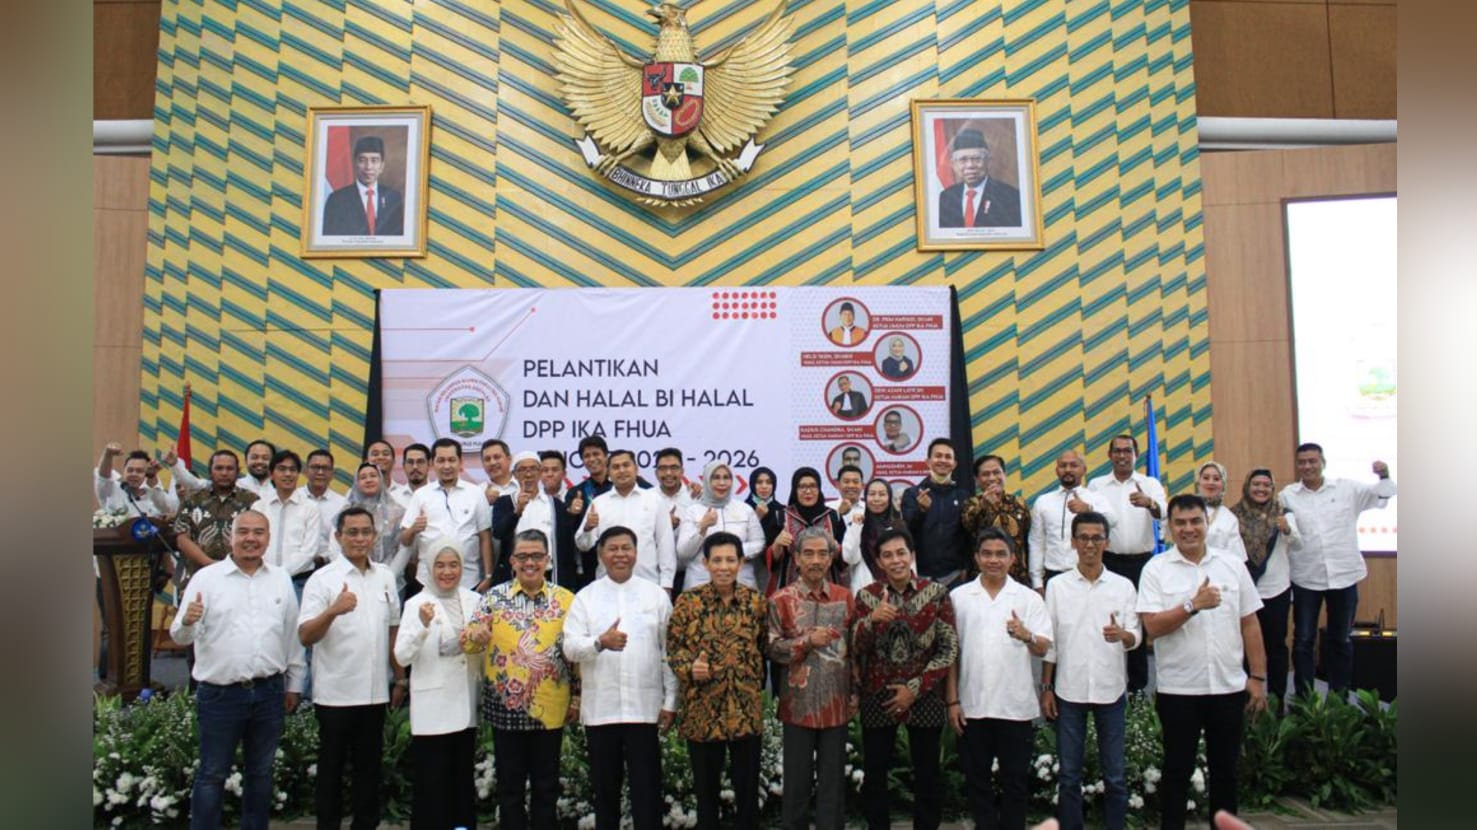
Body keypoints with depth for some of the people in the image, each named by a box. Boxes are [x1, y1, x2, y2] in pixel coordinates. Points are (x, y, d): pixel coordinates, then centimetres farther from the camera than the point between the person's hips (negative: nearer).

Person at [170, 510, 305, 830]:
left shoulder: (281, 580, 6)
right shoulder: (207, 578, -4)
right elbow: (181, 636, -6)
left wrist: (294, 683, 12)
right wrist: (188, 622, -29)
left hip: (269, 693, 3)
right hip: (220, 694, -3)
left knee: (260, 773, 15)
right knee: (212, 775, 7)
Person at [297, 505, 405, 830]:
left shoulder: (385, 576, 6)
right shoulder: (323, 579, -7)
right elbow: (305, 636, -14)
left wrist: (400, 679, 13)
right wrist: (333, 611, -32)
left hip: (375, 692, 4)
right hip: (335, 693, -4)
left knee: (369, 766, 14)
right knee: (332, 769, 8)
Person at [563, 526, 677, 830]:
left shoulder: (656, 594, 4)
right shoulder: (585, 597, 4)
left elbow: (670, 652, 4)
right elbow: (570, 648, -6)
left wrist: (670, 701, 0)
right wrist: (600, 642, -25)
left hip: (645, 707, -1)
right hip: (600, 709, 1)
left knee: (647, 789, 2)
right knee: (605, 788, 12)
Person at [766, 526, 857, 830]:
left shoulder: (845, 597, 4)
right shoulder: (781, 599, -5)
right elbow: (771, 648, -7)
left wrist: (856, 691, 4)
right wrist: (807, 641, -17)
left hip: (837, 702, 2)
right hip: (799, 702, -2)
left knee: (833, 776, 11)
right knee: (797, 776, 9)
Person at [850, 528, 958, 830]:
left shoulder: (937, 593, -5)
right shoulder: (866, 595, -1)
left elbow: (949, 649, -5)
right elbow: (856, 649, -5)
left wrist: (915, 688, -10)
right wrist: (872, 619, -24)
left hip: (924, 698, -1)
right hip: (877, 698, 1)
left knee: (927, 773, 10)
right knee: (874, 772, 9)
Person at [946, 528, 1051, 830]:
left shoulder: (1029, 598, 2)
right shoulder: (958, 596, 3)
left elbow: (1043, 649, -3)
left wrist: (1027, 636, -26)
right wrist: (952, 700, 0)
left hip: (1016, 705, 0)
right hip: (972, 704, 1)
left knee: (1015, 779, 8)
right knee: (977, 779, 9)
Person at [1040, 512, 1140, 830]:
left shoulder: (1123, 586, 2)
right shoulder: (1057, 585, 2)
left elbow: (1135, 639, -2)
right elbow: (1049, 641, 4)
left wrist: (1122, 635, -25)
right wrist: (1046, 688, 1)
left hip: (1111, 690, 0)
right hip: (1068, 690, 0)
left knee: (1115, 776, 8)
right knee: (1069, 775, 8)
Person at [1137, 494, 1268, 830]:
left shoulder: (1232, 564, 4)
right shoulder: (1156, 569, -5)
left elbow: (1249, 624, 7)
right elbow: (1152, 627, -13)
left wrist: (1259, 677, 5)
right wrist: (1193, 605, -24)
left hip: (1229, 686, 3)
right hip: (1178, 688, -3)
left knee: (1225, 768, 15)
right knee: (1177, 770, 8)